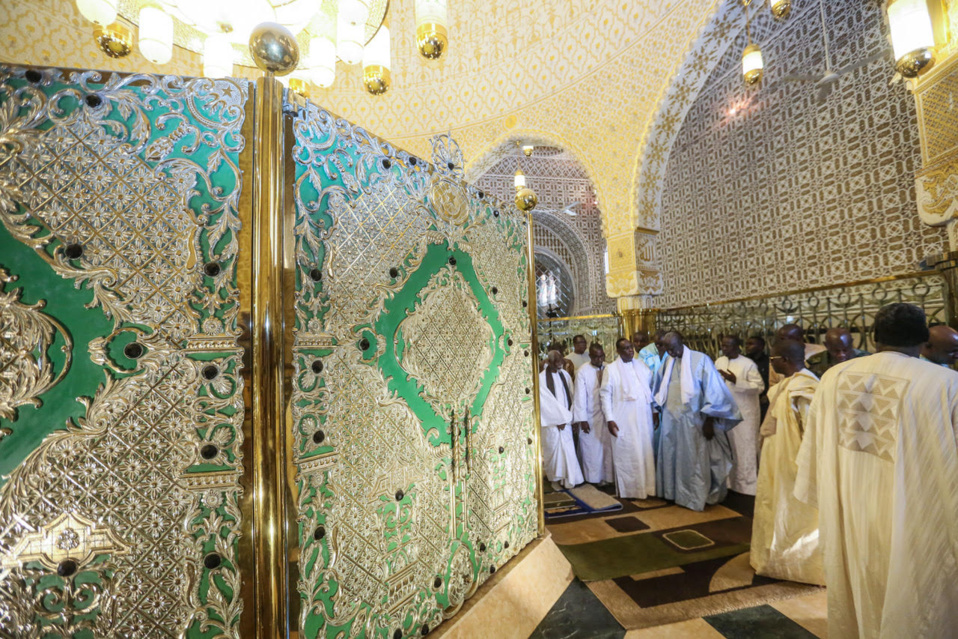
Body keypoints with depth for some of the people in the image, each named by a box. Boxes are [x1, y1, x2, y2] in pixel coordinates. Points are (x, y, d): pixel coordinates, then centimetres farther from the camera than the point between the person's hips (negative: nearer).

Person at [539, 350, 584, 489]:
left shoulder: (565, 375, 6)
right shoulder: (541, 378, -8)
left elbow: (571, 397, 6)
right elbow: (546, 401, -11)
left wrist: (567, 417, -3)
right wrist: (559, 418, -10)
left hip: (565, 419, 4)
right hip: (551, 421, -4)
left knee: (567, 448, 4)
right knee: (554, 447, -1)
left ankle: (568, 478, 17)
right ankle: (555, 478, 13)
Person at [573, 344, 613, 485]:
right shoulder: (583, 371, -8)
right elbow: (580, 396, -9)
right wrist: (582, 419, -11)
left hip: (607, 415, 3)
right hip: (590, 417, -2)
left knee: (608, 446, 9)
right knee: (592, 448, 8)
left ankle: (608, 476, 24)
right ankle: (595, 477, 23)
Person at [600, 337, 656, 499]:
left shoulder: (641, 365, 8)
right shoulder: (612, 369, -3)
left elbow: (651, 387, 13)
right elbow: (605, 394, -5)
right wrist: (609, 419, -11)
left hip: (644, 417, 4)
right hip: (623, 420, -4)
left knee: (645, 451, 9)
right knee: (626, 454, 4)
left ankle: (646, 486, 24)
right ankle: (628, 490, 18)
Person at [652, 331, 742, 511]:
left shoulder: (700, 359, -13)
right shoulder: (667, 362, 3)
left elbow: (713, 391, -12)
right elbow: (659, 388, 15)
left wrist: (709, 421, -12)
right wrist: (658, 410, 15)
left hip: (693, 420, -5)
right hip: (670, 419, 5)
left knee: (694, 460, 6)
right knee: (671, 458, 14)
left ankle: (696, 498, 21)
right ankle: (673, 492, 31)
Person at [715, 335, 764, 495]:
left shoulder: (748, 364, -11)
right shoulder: (719, 362, 5)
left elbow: (759, 387, -16)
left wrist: (736, 381, -24)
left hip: (744, 413, -5)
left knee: (745, 448, 2)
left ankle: (748, 484, 14)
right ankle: (730, 481, 27)